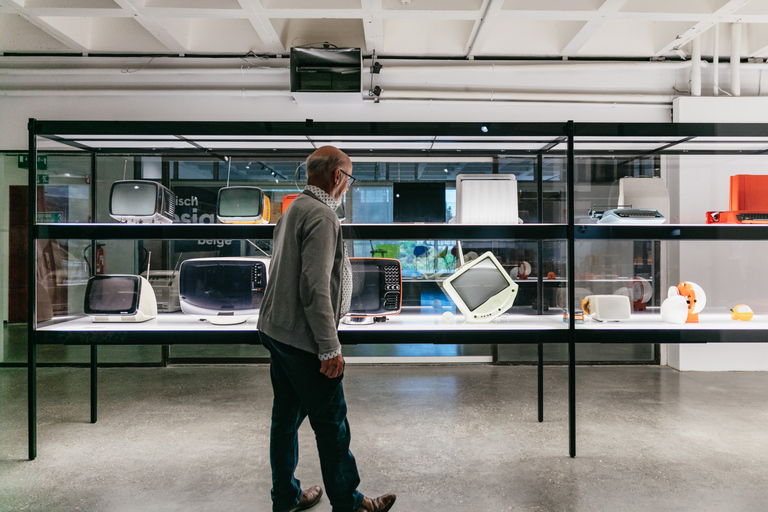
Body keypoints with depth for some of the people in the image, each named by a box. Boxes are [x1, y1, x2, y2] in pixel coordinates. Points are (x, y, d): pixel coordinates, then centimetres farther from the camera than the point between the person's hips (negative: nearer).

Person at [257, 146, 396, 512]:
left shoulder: (294, 209, 14)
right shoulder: (321, 215, -17)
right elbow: (315, 287, -24)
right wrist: (330, 348, -20)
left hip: (276, 330, 10)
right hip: (303, 339, -10)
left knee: (286, 415, 18)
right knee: (331, 422, 4)